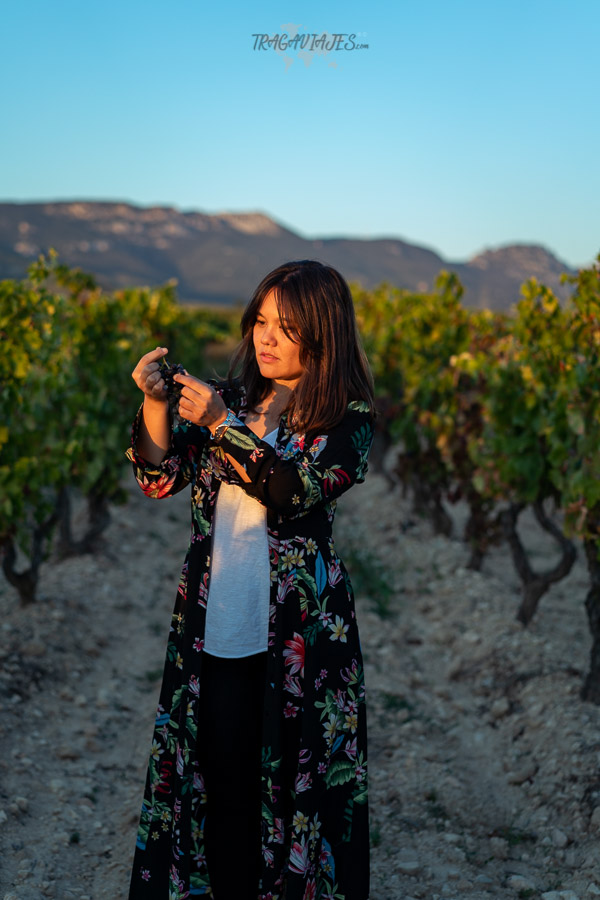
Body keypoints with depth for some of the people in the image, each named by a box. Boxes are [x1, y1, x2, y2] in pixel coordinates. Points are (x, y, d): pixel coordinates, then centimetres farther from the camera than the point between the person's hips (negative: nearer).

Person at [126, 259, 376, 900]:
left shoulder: (349, 416, -1)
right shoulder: (229, 398, 9)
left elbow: (297, 493, -17)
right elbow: (161, 480, 3)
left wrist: (222, 426, -22)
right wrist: (155, 404, -12)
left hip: (298, 632, -3)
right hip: (212, 628, 3)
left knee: (293, 783, 4)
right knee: (220, 781, 7)